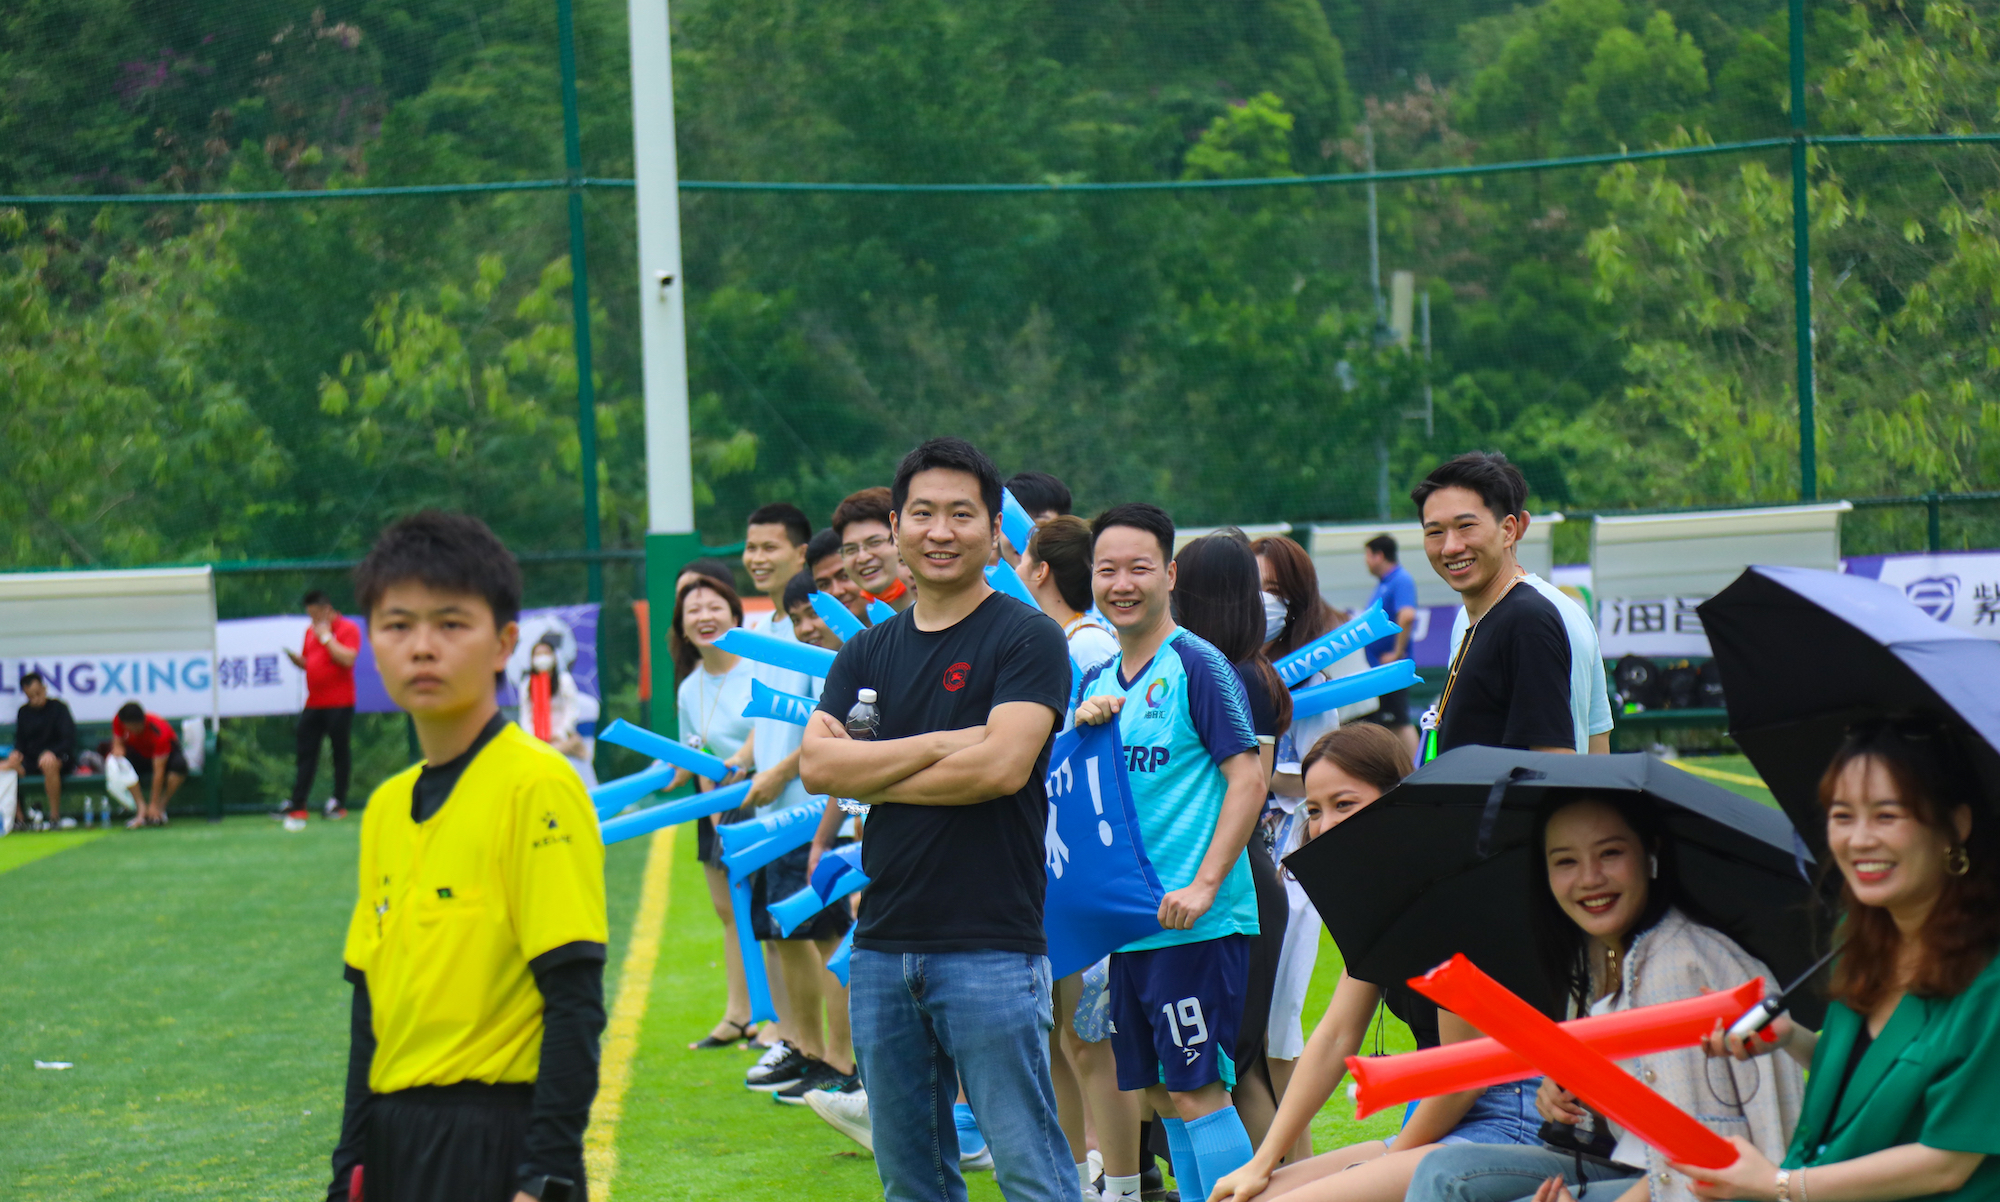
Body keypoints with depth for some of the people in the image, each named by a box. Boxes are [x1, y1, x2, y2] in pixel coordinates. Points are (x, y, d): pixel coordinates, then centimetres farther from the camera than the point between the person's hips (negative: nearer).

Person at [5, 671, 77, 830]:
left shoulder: (58, 708, -4)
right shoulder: (23, 712, 11)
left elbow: (69, 739, -11)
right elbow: (20, 740, 19)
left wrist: (52, 753, -28)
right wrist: (16, 753, -5)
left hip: (58, 757, -5)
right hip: (31, 760, 5)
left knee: (49, 764, -42)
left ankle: (55, 816, -31)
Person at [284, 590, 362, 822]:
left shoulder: (348, 629, -5)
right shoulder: (311, 631, 16)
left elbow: (348, 659, -19)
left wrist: (326, 637, -14)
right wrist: (295, 659, 2)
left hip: (339, 704, -7)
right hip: (313, 704, 7)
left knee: (341, 752, 1)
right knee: (305, 753, 3)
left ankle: (339, 804, 7)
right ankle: (297, 805, 2)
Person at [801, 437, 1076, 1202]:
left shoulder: (1027, 639, -3)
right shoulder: (868, 655, 14)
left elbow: (1002, 765, -17)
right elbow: (818, 763, 0)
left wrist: (873, 778, -4)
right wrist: (938, 745, -10)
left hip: (992, 945, -6)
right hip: (884, 944, 6)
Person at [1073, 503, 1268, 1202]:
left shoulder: (1198, 666, -8)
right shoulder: (1099, 680, 13)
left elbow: (1247, 779, -13)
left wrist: (1203, 885, -20)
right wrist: (1082, 730, -6)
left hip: (1197, 923, -8)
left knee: (1196, 1091, -9)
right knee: (1160, 1093, 12)